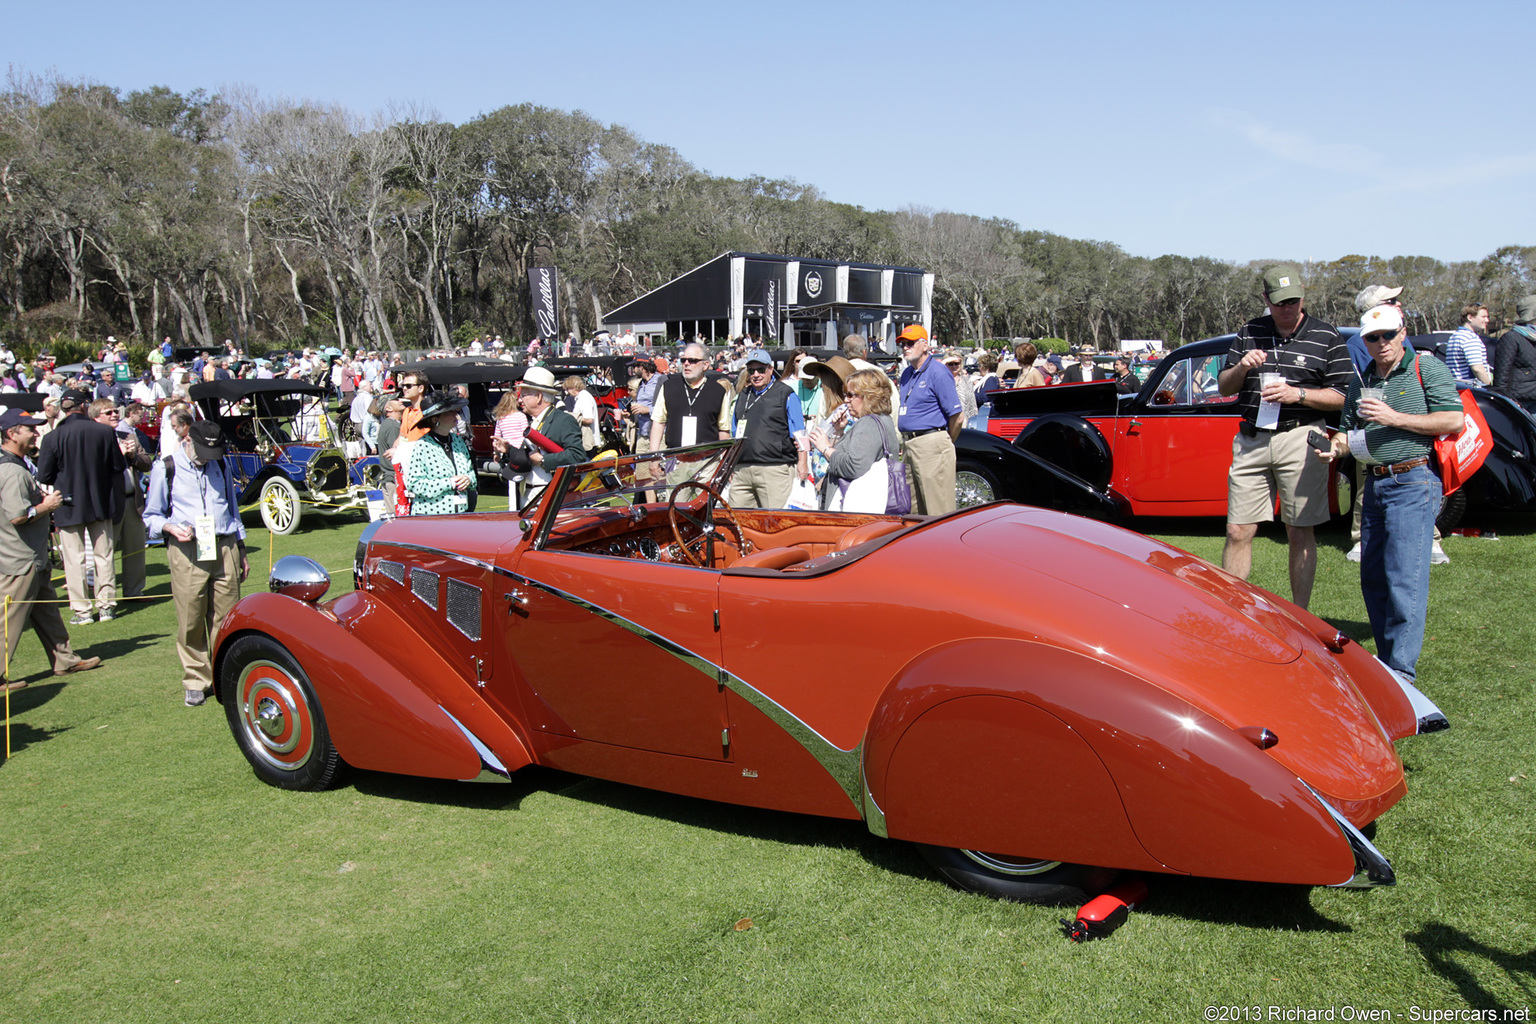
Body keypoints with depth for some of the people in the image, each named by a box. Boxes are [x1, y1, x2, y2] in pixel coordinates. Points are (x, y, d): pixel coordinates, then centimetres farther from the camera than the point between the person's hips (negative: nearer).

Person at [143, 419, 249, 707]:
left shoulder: (221, 465, 16)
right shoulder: (165, 468, 4)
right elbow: (151, 515, 9)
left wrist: (241, 549, 25)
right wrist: (171, 527, -13)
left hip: (224, 548, 3)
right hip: (186, 553, -3)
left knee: (225, 618, 1)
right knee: (190, 621, -3)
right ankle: (195, 681, 8)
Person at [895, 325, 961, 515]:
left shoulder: (938, 373, -10)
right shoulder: (906, 374, 16)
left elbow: (956, 417, -11)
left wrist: (946, 444, 1)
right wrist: (906, 444, 14)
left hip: (932, 445, -9)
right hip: (909, 446, 9)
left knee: (938, 510, -6)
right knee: (913, 510, 14)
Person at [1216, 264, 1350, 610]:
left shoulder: (1326, 337, 3)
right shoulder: (1248, 333, 12)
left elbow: (1342, 396, 1)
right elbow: (1224, 387, 14)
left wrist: (1297, 394, -14)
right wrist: (1241, 368, -7)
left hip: (1300, 439, -2)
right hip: (1250, 440, 3)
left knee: (1300, 534, 2)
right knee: (1238, 532, 0)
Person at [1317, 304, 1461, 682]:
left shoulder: (1427, 369, 0)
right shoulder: (1360, 384, 17)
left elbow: (1454, 420, -9)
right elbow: (1350, 430, 23)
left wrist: (1394, 418, -14)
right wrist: (1336, 445, 0)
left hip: (1413, 483, -7)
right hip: (1374, 484, 7)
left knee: (1405, 578, -11)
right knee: (1372, 578, 9)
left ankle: (1402, 670, -8)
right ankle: (1386, 660, 19)